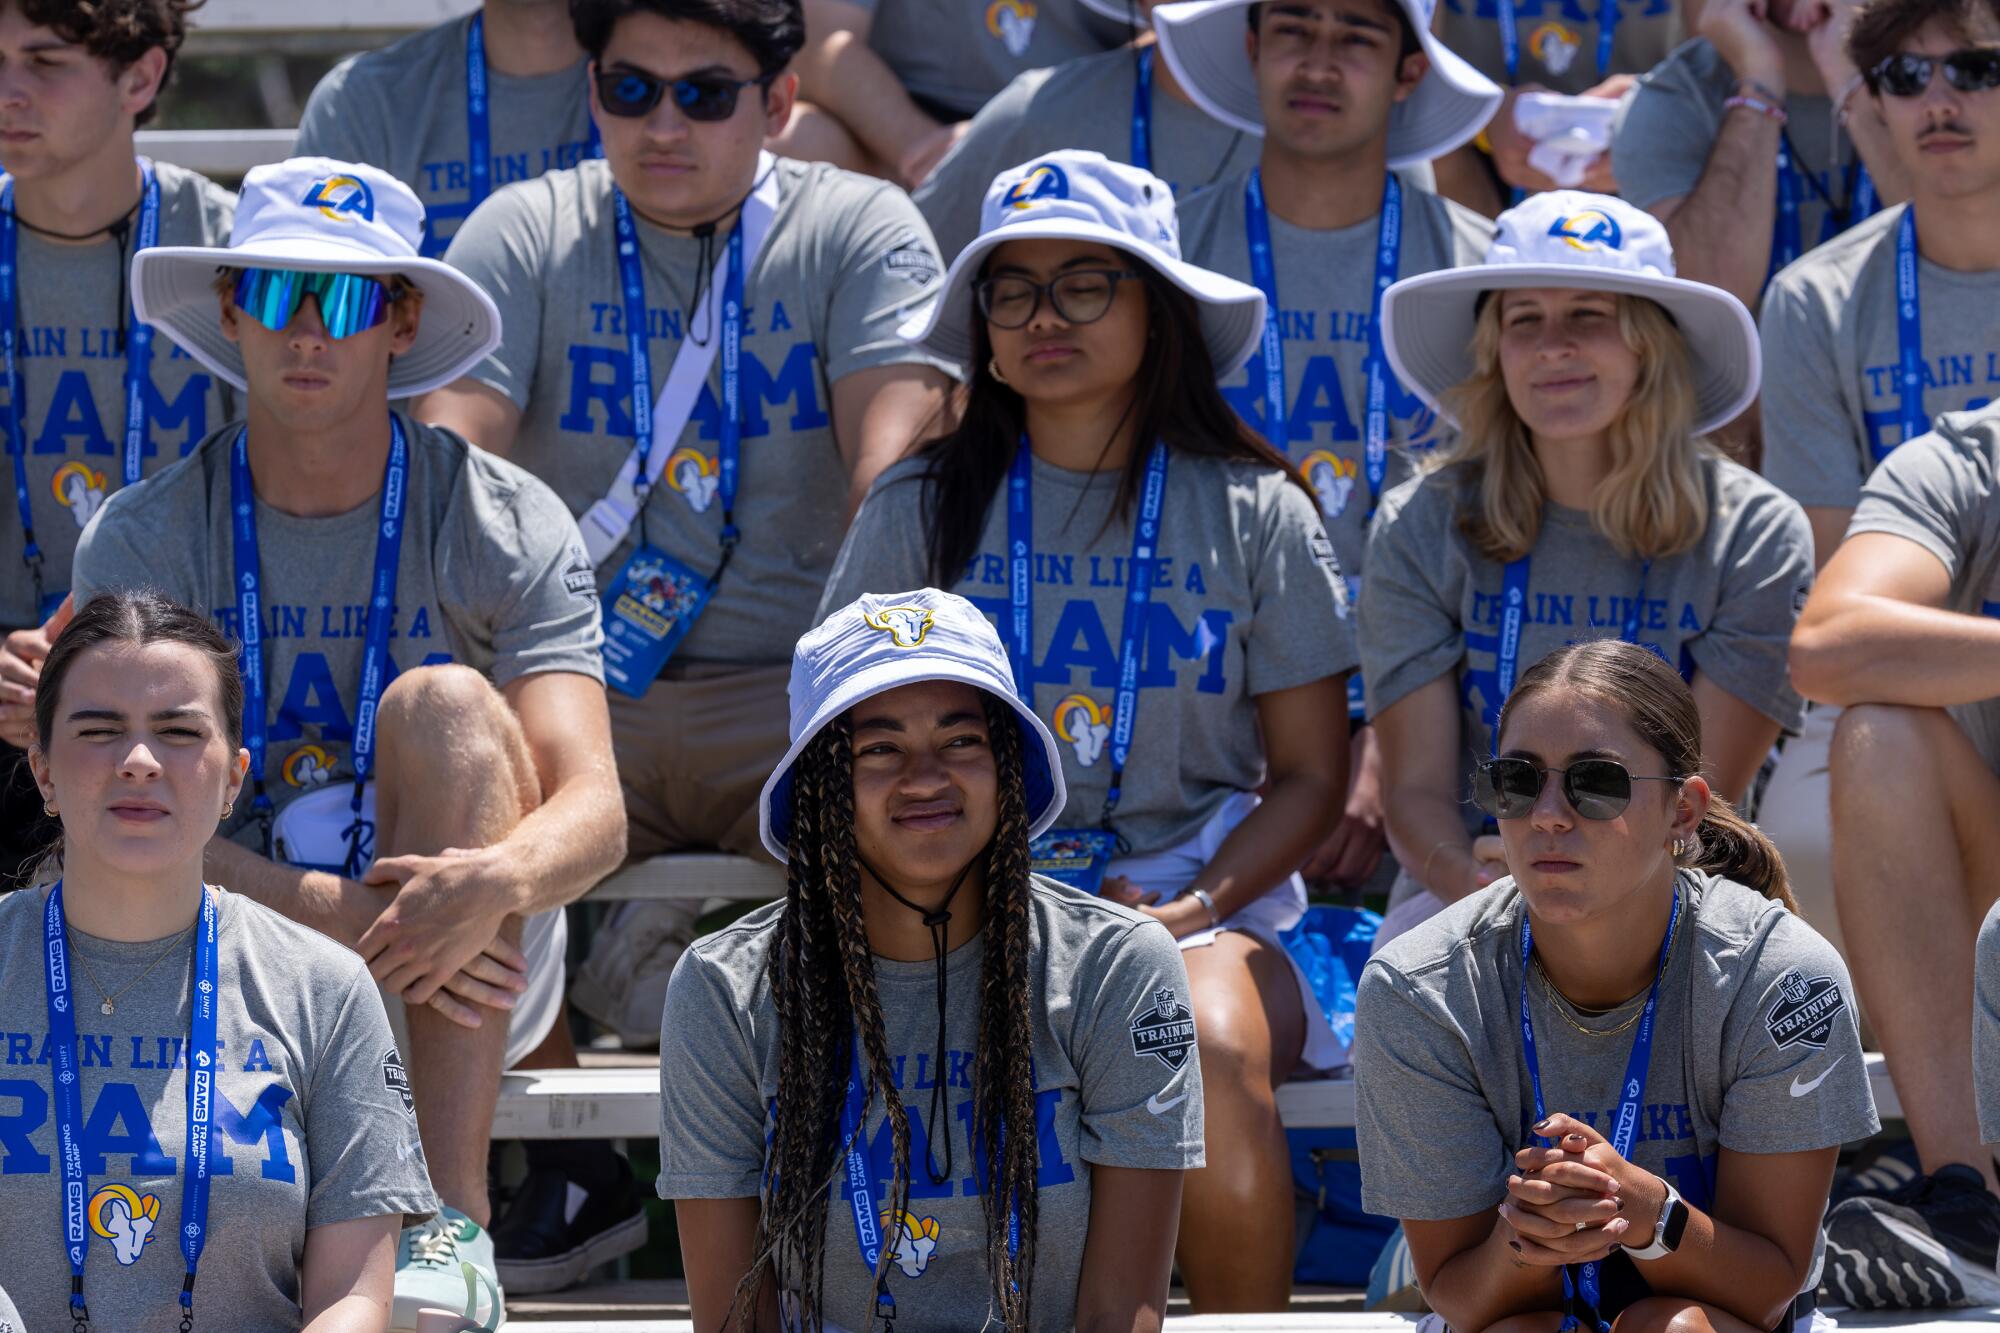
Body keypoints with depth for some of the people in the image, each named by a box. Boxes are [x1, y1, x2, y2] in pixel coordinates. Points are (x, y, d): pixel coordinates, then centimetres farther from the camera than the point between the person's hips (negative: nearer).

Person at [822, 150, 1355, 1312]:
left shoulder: (1255, 512, 8)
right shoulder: (921, 512, 10)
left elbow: (1312, 775, 8)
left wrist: (1190, 908, -9)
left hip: (1203, 901, 0)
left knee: (1216, 1046, -34)